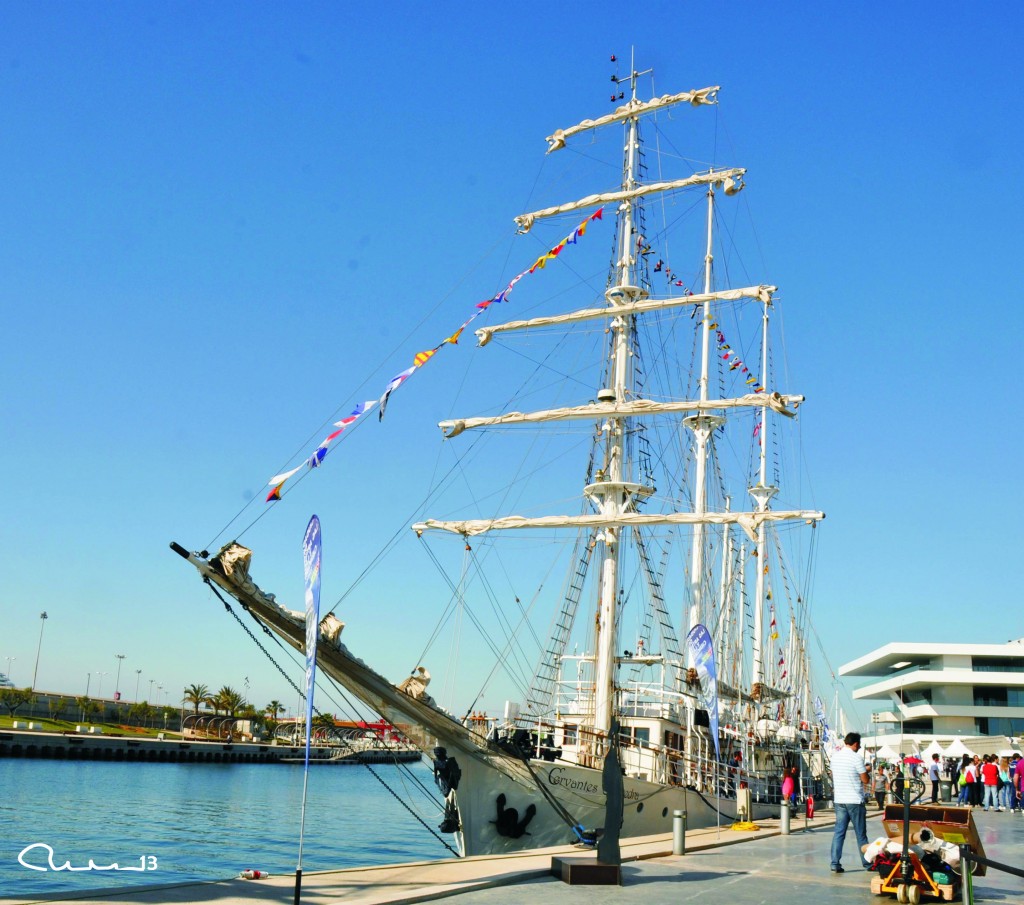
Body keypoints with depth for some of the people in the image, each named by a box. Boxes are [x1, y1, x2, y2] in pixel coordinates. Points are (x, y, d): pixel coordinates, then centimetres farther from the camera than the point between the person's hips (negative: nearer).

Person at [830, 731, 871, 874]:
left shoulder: (835, 756, 6)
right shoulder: (856, 758, -13)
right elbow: (865, 780, -8)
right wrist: (865, 770, 10)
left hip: (839, 799, 5)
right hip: (855, 800, -5)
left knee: (839, 832, 4)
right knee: (861, 833, 8)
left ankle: (835, 863, -2)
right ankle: (867, 863, 17)